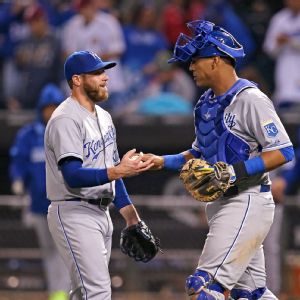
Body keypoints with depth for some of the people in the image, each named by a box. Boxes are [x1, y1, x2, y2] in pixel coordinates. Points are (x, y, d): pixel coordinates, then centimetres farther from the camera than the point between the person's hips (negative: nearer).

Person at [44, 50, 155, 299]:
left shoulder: (103, 117, 15)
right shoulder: (66, 120, -16)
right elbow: (73, 176, -26)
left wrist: (129, 213, 16)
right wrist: (118, 171, -37)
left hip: (101, 212, 10)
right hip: (73, 213, -10)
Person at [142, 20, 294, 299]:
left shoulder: (250, 99, -14)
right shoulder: (206, 103, 14)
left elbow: (283, 151, -17)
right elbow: (199, 154, 24)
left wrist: (235, 171, -24)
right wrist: (164, 161, 7)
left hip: (248, 201, -9)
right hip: (219, 202, 10)